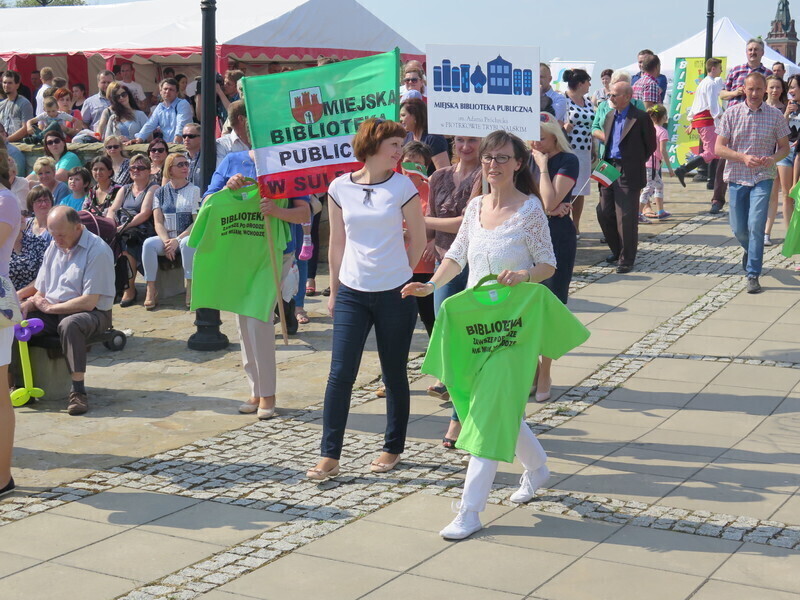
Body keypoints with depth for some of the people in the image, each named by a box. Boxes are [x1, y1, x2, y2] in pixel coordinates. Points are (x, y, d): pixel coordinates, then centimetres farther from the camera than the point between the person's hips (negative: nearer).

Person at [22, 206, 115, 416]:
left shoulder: (97, 250, -14)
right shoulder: (54, 247, 12)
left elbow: (89, 302, -20)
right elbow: (41, 293, 14)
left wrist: (50, 307, -14)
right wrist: (25, 306, -8)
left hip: (93, 313, -7)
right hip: (53, 312, 7)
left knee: (69, 324, -40)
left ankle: (78, 391, -32)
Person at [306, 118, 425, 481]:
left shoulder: (402, 187, -3)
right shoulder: (340, 188, 2)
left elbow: (418, 240, 5)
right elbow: (337, 244, 10)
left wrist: (398, 276, 10)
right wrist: (334, 291, 12)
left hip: (394, 296, -1)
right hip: (352, 294, 1)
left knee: (394, 375, 8)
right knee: (340, 374, -4)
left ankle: (393, 448, 23)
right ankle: (329, 457, 1)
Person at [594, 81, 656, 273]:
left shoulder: (641, 118, -8)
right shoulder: (610, 117, 13)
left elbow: (650, 145, -1)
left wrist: (636, 162, 3)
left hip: (628, 173, -7)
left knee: (626, 217, -3)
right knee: (604, 213, 8)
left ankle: (626, 259, 7)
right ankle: (617, 250, 27)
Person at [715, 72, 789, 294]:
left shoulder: (775, 116, 0)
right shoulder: (731, 113, 0)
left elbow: (785, 147, 7)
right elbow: (719, 148, -2)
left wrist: (772, 159, -16)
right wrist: (743, 157, -18)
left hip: (762, 178, -2)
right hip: (736, 177, 2)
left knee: (756, 225, -14)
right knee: (738, 228, 8)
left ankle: (753, 275, -6)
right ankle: (750, 249, 42)